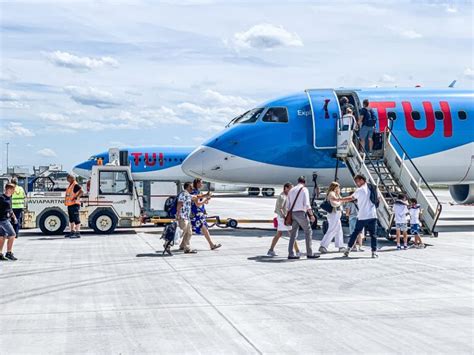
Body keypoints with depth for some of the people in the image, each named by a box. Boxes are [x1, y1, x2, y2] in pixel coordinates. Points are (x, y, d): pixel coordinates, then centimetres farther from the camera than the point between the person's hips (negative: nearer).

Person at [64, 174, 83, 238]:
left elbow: (81, 191, -26)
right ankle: (72, 232, 22)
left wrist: (76, 197, -28)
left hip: (74, 204, -10)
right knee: (71, 219, 15)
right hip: (70, 204, 11)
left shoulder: (76, 185, -11)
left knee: (76, 218, -9)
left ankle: (77, 233, -9)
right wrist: (66, 200, 21)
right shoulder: (70, 185, 19)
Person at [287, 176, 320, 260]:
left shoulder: (291, 190, 15)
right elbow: (307, 204, -11)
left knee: (293, 233, 8)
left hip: (293, 213, 6)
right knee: (308, 231, 1)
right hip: (301, 213, -6)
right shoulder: (304, 189, -3)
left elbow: (287, 205, 15)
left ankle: (290, 254, 5)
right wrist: (311, 215, -10)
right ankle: (309, 253, -2)